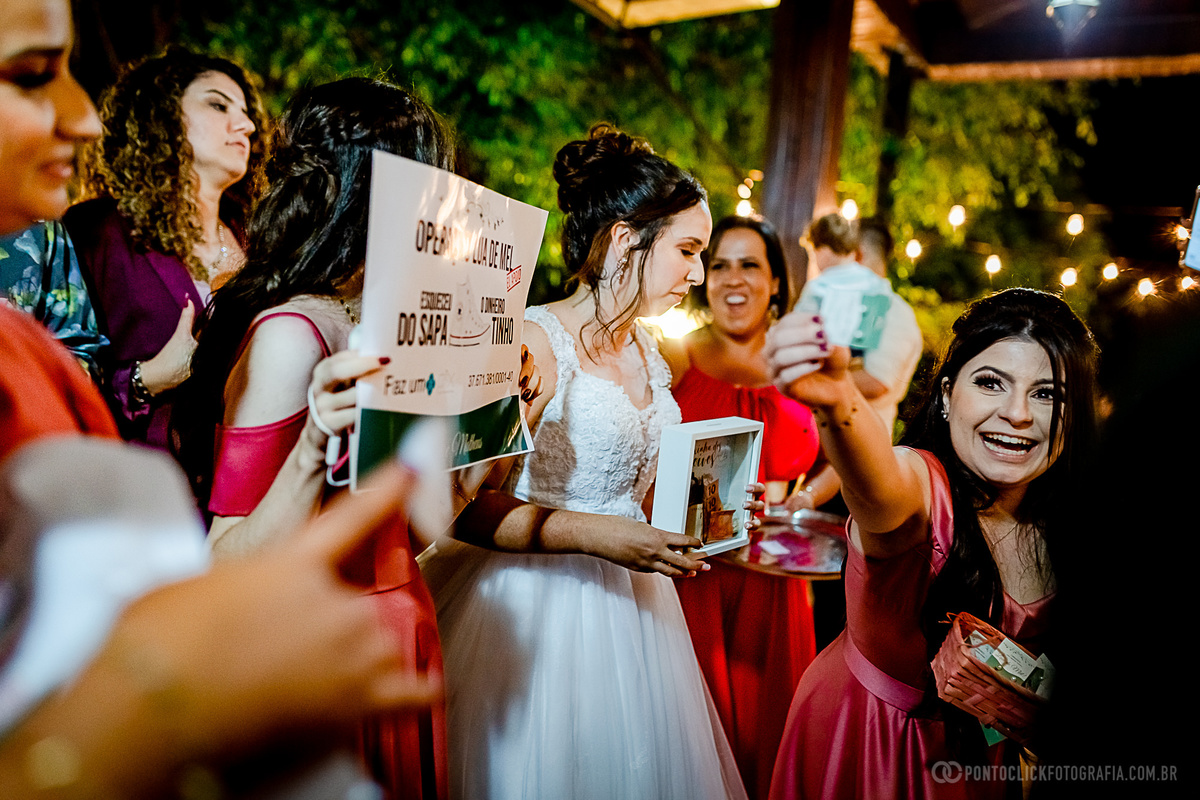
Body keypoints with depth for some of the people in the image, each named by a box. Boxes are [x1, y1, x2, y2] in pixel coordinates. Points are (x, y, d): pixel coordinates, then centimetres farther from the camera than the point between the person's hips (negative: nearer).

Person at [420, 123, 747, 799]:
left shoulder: (649, 352, 9)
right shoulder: (536, 343, -17)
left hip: (630, 602, 8)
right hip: (536, 609, -8)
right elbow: (470, 505, -21)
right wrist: (596, 536, -25)